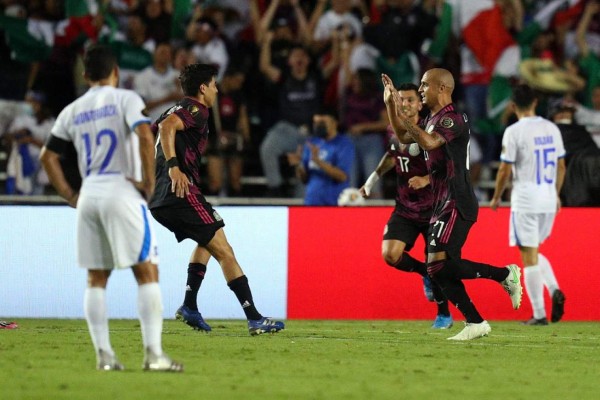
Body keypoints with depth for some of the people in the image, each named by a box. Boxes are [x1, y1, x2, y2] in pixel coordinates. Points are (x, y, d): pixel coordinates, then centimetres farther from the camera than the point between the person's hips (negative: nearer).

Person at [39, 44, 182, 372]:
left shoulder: (72, 111, 14)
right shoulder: (125, 99, 0)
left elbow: (48, 156, 14)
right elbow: (144, 136, -17)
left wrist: (69, 195, 15)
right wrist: (149, 181, -11)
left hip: (88, 195, 5)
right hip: (122, 190, -5)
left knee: (96, 279, 9)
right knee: (147, 272, -4)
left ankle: (103, 354, 2)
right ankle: (153, 353, -13)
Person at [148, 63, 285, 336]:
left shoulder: (176, 109, 23)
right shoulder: (196, 110, -4)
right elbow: (167, 126, -23)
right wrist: (173, 167, -28)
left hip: (158, 201, 10)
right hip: (183, 192, -10)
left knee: (207, 242, 28)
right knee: (224, 251, -7)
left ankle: (189, 306, 15)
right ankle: (255, 318, -12)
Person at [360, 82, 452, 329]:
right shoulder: (393, 131, 2)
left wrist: (426, 180, -34)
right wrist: (374, 177, 16)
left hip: (432, 209, -5)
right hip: (404, 209, 5)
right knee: (390, 254, -12)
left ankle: (444, 315, 19)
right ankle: (425, 273, 19)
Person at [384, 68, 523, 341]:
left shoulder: (452, 119, -14)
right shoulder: (432, 119, 17)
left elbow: (429, 142, -31)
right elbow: (404, 138, 31)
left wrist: (400, 113, -26)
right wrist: (390, 105, 21)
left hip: (456, 204, -10)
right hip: (442, 204, 10)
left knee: (439, 264, -20)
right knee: (439, 270, 4)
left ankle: (505, 274, -8)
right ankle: (475, 323, 7)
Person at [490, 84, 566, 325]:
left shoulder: (514, 132, -11)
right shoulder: (552, 129, 6)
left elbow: (505, 171, -9)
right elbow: (561, 166, 13)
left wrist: (496, 197, 5)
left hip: (525, 201, -6)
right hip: (549, 201, 6)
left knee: (529, 258, -1)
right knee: (534, 253, 22)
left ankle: (539, 315, -2)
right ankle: (554, 290, -1)